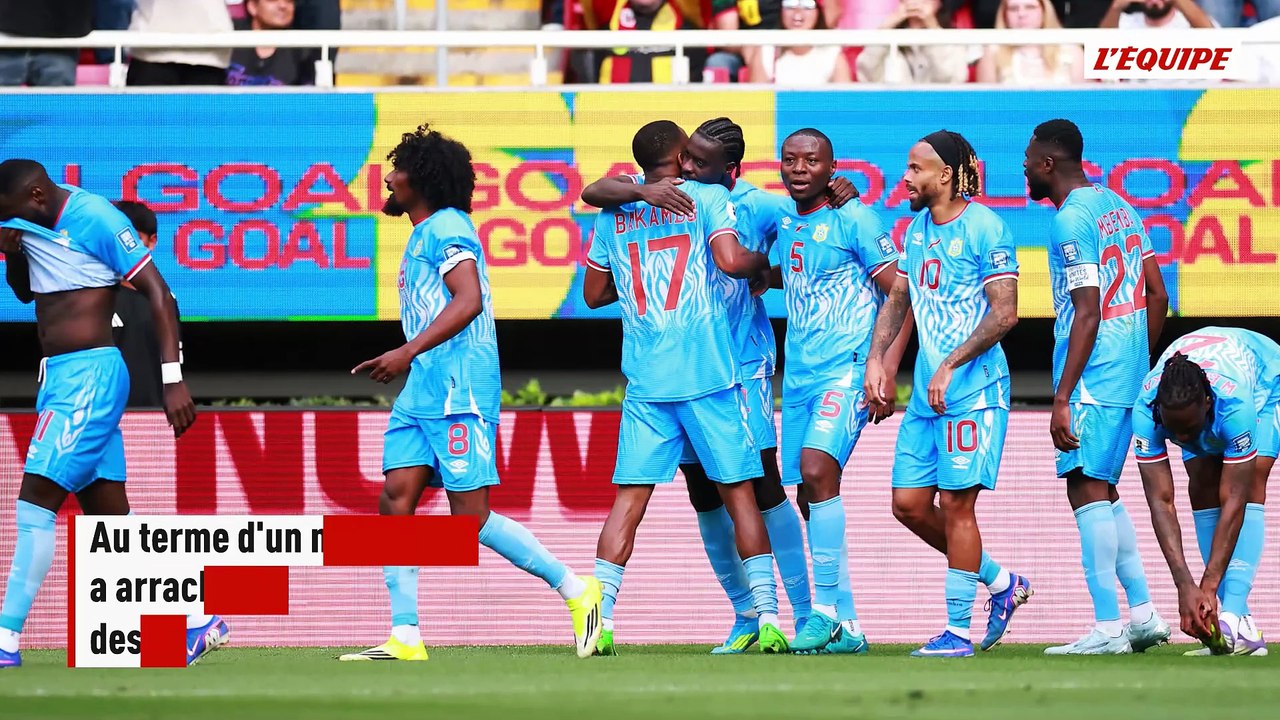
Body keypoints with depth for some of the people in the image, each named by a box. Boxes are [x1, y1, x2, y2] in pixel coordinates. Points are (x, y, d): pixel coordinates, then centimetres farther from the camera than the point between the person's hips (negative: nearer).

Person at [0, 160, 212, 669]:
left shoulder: (96, 220, -14)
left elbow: (158, 294, -13)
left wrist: (173, 379, -18)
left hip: (90, 375, -9)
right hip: (56, 377, 9)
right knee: (110, 516, 7)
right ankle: (199, 622, 12)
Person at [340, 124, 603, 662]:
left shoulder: (446, 228, -9)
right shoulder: (423, 235, 23)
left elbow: (469, 300, -22)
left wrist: (409, 352, -25)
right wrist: (400, 363, 29)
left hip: (458, 393, -10)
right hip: (421, 394, 10)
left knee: (470, 516, -10)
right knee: (395, 500, -2)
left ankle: (575, 590, 1)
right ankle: (404, 638, -5)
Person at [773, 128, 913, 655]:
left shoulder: (853, 221, -7)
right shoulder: (784, 222, 12)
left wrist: (885, 370, -17)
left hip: (847, 370, -8)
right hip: (799, 376, 8)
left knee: (816, 469, -25)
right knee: (812, 501, 5)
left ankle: (826, 610, -23)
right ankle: (846, 628, 11)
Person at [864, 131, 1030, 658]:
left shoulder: (984, 228, -11)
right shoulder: (917, 228, 13)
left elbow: (1004, 313, -16)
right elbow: (897, 300, 20)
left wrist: (950, 366, -18)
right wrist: (875, 359, 6)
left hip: (973, 391, -8)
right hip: (926, 392, 8)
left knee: (955, 504, -6)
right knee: (908, 503, 7)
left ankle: (958, 630, 1)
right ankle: (1001, 583, 22)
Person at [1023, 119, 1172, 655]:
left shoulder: (1070, 221, -13)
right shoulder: (1119, 206, 15)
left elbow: (1088, 314, -18)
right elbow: (1157, 295, 16)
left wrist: (1062, 398, -19)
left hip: (1093, 376, -9)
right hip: (1130, 375, 9)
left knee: (1087, 489, -9)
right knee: (1101, 491, 16)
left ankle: (1107, 628, -13)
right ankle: (1143, 615, 14)